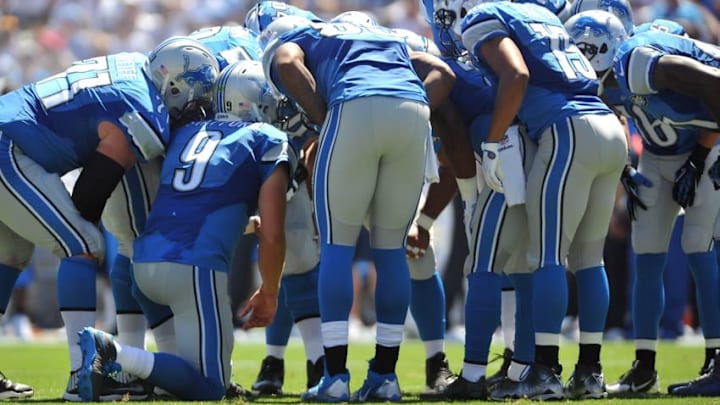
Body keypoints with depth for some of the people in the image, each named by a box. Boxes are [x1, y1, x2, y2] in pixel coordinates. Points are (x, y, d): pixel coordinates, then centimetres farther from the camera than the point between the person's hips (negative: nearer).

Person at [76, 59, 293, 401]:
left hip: (145, 261, 6)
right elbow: (272, 236, 0)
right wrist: (269, 294, 16)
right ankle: (117, 356, -23)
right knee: (208, 389, 0)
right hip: (196, 267, -6)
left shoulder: (186, 133, 21)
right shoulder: (270, 142, 6)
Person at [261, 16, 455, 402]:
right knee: (390, 246, 15)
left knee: (337, 245, 7)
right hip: (413, 111, 4)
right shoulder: (388, 39, 40)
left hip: (356, 110, -4)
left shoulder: (291, 42, 26)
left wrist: (324, 122, 7)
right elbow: (443, 74, 27)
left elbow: (288, 65, 1)